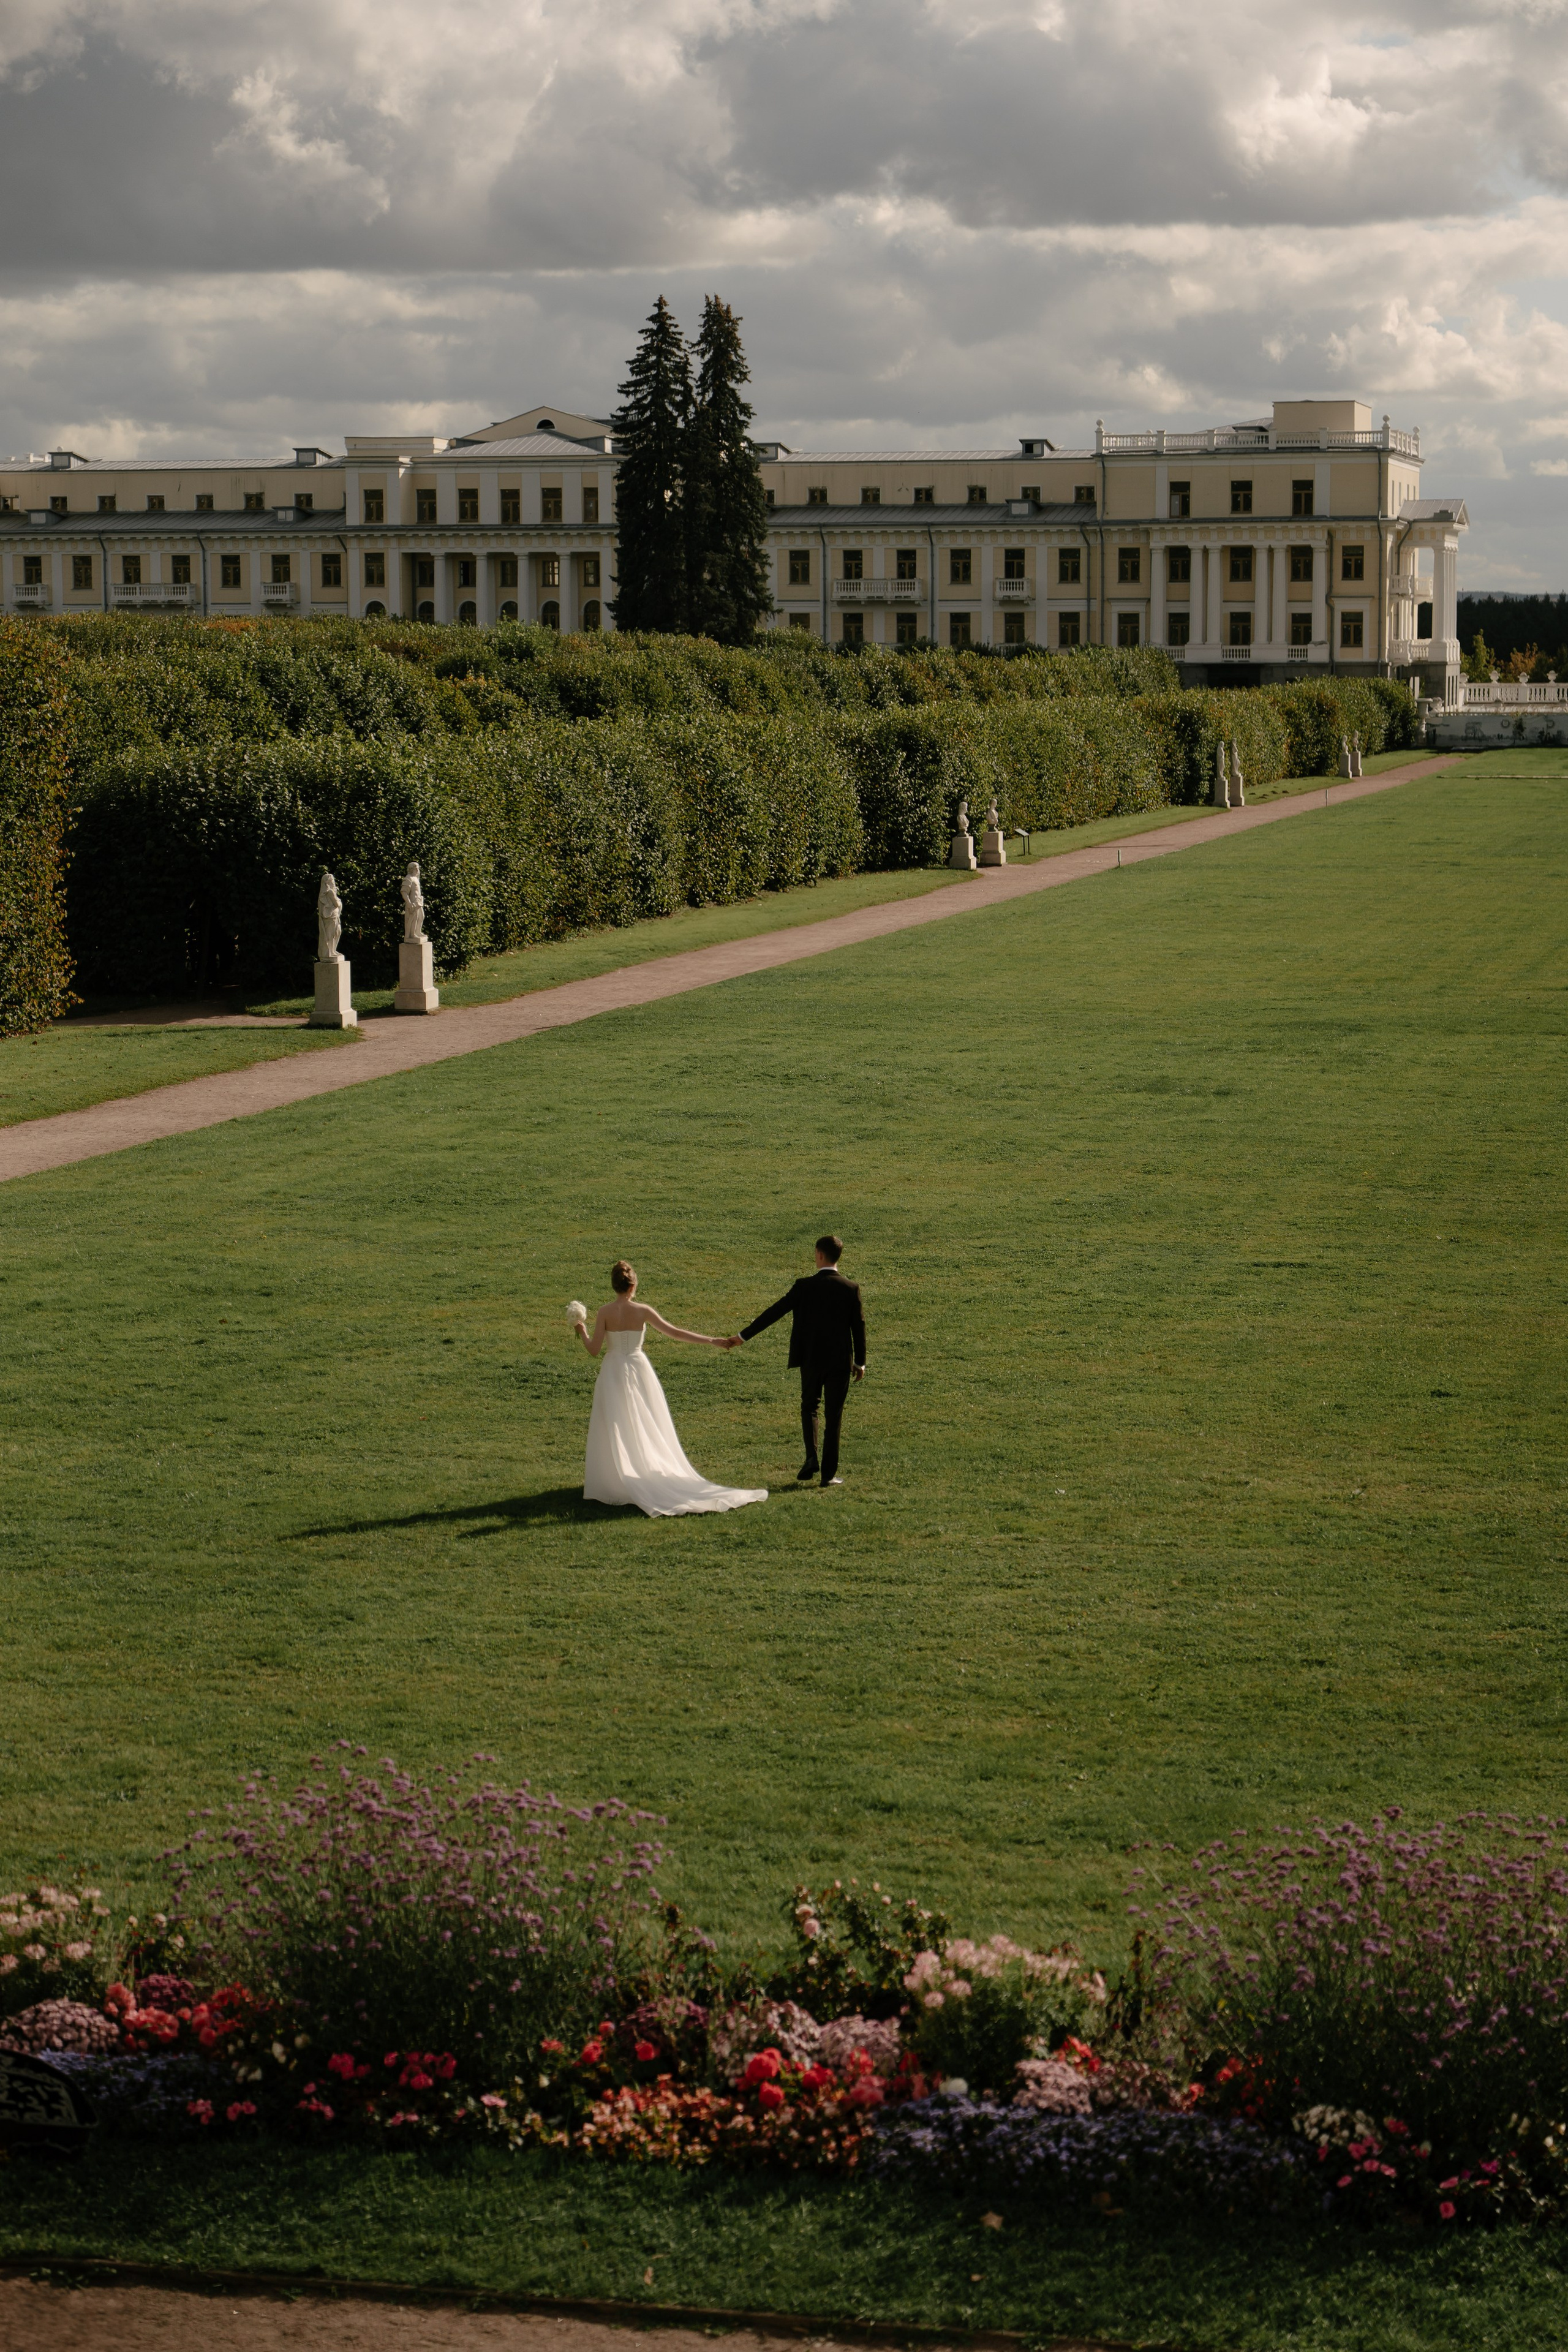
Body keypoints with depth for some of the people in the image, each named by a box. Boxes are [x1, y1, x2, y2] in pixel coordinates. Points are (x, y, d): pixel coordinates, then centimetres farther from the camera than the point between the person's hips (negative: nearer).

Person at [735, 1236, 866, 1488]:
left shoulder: (804, 1287, -7)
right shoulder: (851, 1289, -5)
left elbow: (774, 1312, -4)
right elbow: (859, 1326, 0)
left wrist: (744, 1336, 3)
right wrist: (860, 1362, 12)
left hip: (811, 1359, 0)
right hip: (841, 1361, 0)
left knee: (809, 1406, 18)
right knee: (834, 1415, 6)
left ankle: (811, 1457, -2)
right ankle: (828, 1473, 5)